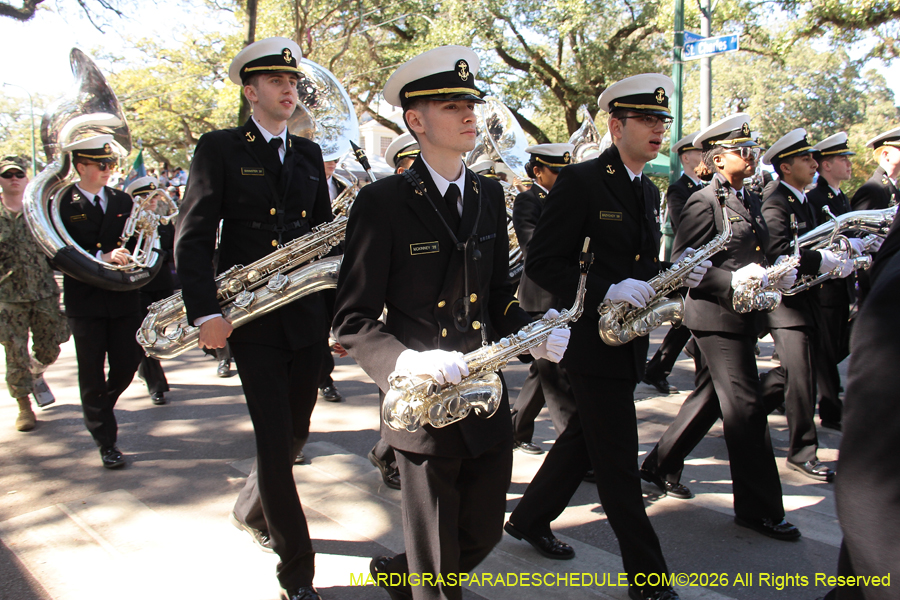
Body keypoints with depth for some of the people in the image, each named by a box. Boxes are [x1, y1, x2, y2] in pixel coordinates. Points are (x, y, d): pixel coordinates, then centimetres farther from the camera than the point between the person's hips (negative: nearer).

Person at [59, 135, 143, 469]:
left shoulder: (122, 200, 9)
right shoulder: (61, 204, -5)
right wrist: (102, 258, -25)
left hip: (124, 299, 4)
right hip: (85, 303, -4)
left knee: (126, 365, 8)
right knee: (92, 375, 4)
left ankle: (101, 411, 40)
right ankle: (106, 443, 17)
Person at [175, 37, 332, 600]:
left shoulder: (309, 153, 13)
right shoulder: (220, 148, -1)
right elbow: (193, 237, -7)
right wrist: (206, 312, -17)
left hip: (309, 315, 5)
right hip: (253, 319, -5)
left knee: (296, 432, 15)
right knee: (274, 441, -3)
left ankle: (253, 510, 44)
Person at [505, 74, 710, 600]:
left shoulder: (649, 192, 13)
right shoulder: (580, 182, -13)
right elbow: (541, 262, -17)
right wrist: (607, 290, -27)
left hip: (629, 344, 9)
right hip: (593, 340, -9)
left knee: (583, 440, 20)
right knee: (619, 465, 0)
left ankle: (530, 519, 40)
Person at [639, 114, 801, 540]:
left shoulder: (750, 201, 16)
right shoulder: (703, 202, -11)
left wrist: (777, 274, 6)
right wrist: (732, 279, -25)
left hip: (743, 317, 9)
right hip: (717, 317, -9)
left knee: (709, 398, 17)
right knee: (745, 408, -5)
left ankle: (662, 465, 33)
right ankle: (758, 508, 5)